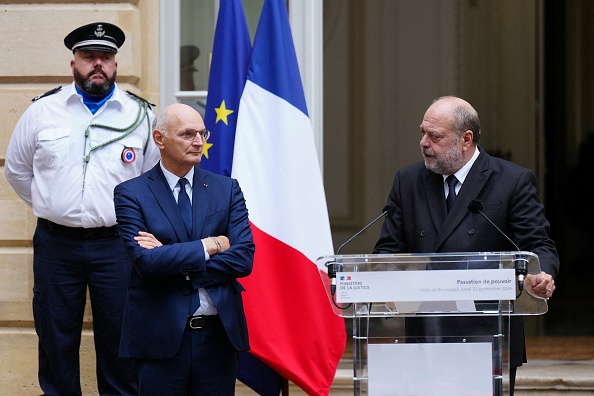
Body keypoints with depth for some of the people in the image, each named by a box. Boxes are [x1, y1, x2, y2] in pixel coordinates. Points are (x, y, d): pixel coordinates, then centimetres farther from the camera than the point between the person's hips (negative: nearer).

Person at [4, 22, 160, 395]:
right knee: (56, 340, 6)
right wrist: (50, 206, 12)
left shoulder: (141, 116, 2)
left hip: (116, 246, -1)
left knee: (119, 341, 3)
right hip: (56, 244, 1)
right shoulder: (42, 111, 3)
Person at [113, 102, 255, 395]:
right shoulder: (131, 194, -1)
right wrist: (210, 245, -11)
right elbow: (145, 261, -14)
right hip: (161, 336, -3)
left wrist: (176, 262, -10)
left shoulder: (226, 189, 8)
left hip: (218, 334, 3)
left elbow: (244, 258, -3)